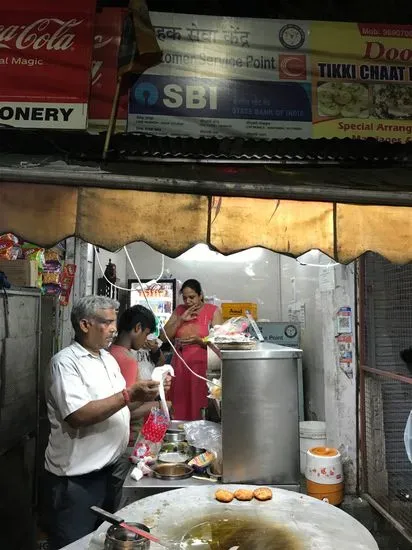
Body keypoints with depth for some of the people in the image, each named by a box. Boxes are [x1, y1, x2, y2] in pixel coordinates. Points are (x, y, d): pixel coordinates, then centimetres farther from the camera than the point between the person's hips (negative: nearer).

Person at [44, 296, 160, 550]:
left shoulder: (108, 358, 8)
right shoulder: (65, 361, -18)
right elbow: (78, 416, -28)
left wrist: (144, 396, -3)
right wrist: (129, 394, -30)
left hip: (109, 468, 8)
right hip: (77, 476, -8)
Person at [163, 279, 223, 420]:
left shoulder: (213, 311, -1)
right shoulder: (179, 310, 11)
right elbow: (164, 336, 5)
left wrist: (198, 341, -22)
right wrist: (180, 319, -6)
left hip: (202, 367, -3)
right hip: (180, 367, 3)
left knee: (200, 410, -5)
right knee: (180, 410, 1)